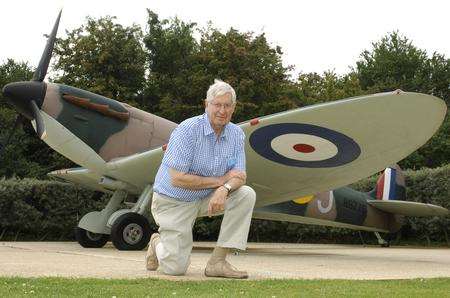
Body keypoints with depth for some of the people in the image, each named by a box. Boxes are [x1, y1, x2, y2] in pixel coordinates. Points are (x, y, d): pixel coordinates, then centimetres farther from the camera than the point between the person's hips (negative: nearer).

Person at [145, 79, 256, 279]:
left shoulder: (236, 134, -3)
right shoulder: (188, 130, -21)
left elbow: (240, 176, -9)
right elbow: (177, 179, -27)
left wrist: (224, 189, -33)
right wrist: (220, 180, -20)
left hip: (206, 199, 5)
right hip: (174, 201, -5)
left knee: (246, 195, -20)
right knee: (176, 268, -9)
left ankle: (217, 262, -15)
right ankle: (158, 243, 30)